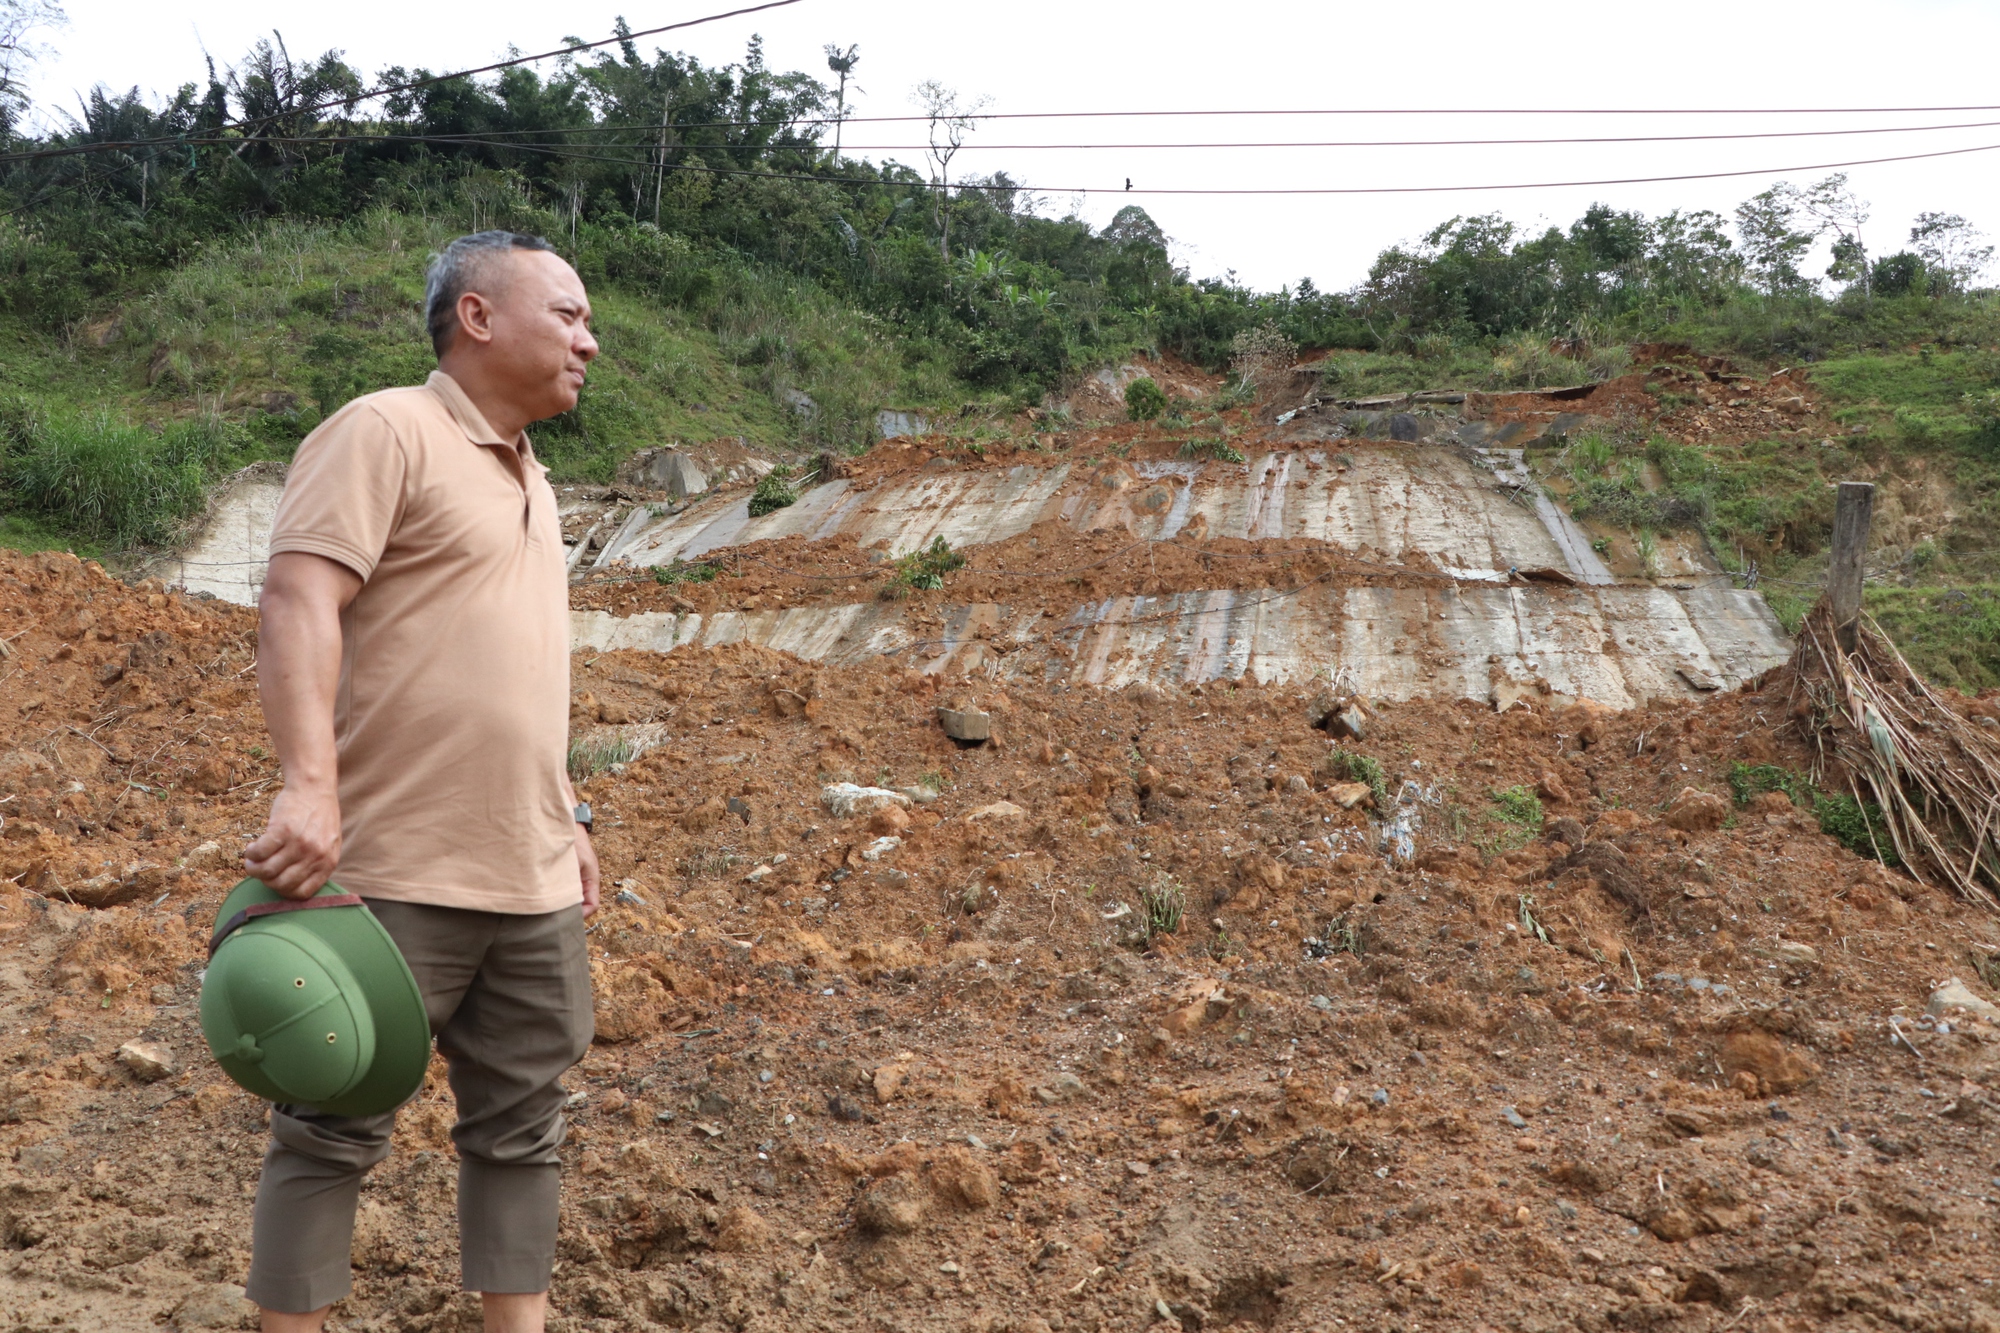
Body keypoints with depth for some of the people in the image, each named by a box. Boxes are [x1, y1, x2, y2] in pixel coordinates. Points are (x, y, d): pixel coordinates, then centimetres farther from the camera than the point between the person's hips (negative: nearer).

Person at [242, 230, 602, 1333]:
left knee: (521, 1129, 13)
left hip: (533, 884, 8)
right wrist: (310, 785, -31)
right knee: (335, 1130, 4)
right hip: (395, 875, -8)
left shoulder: (530, 480, 19)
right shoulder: (385, 431, -7)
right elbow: (298, 603, -19)